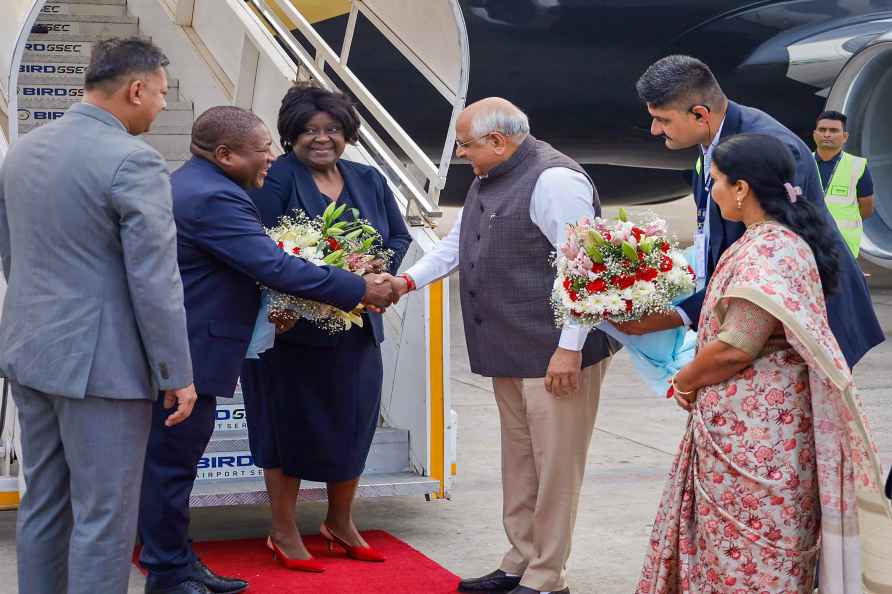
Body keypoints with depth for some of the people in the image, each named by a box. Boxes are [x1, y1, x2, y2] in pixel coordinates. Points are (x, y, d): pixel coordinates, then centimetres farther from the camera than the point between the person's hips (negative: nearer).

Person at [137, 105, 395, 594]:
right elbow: (274, 266, -26)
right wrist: (360, 290, -20)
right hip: (188, 357, -11)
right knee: (172, 463, -1)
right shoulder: (214, 197, -22)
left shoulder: (190, 182, 13)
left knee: (171, 462, 17)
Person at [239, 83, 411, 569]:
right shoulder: (276, 178, -9)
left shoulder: (369, 181, 10)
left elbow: (399, 237, 11)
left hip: (357, 326, 6)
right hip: (290, 325, -5)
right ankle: (283, 530, 19)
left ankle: (340, 522, 32)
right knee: (290, 422, 5)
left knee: (352, 422, 12)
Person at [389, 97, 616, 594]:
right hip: (508, 351, 10)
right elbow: (456, 246, 23)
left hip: (555, 355, -10)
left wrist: (570, 347, -22)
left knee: (554, 464, -2)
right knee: (519, 460, 17)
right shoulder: (488, 182, 14)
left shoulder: (555, 180, -17)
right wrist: (409, 280, 9)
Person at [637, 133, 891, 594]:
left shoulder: (769, 250, -20)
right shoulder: (768, 241, 13)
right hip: (744, 428, 10)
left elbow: (736, 347, -25)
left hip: (752, 431, -10)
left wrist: (685, 382, -8)